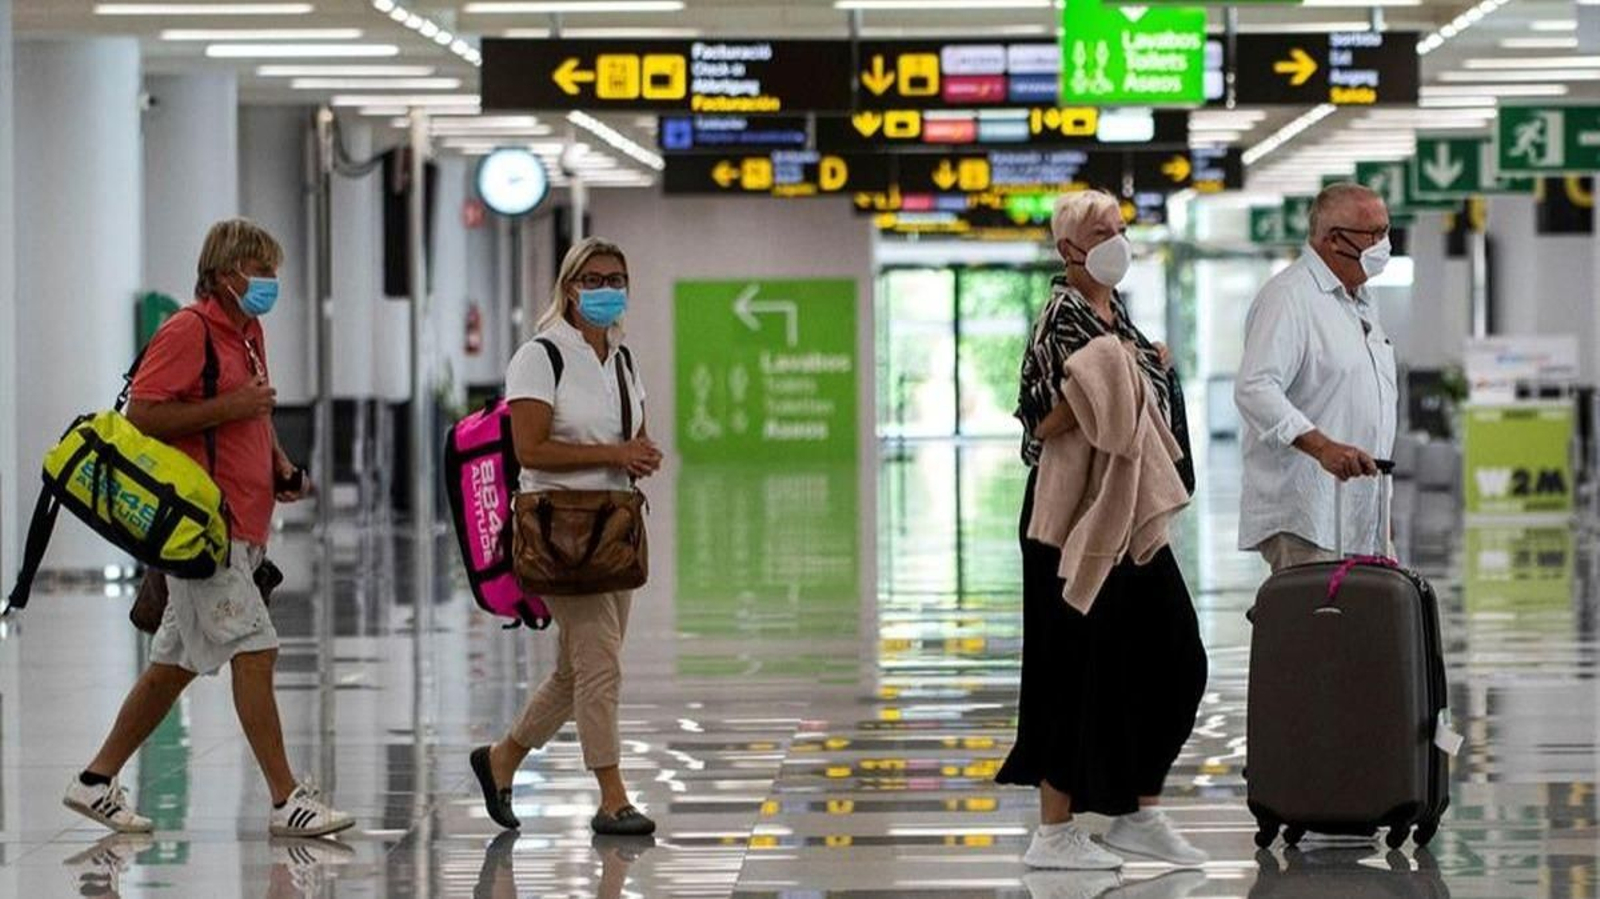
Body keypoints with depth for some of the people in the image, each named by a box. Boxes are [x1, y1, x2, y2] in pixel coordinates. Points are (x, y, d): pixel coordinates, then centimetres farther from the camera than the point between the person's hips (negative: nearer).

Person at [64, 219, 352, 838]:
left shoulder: (249, 334, 18)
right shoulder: (187, 331, -10)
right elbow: (141, 418, -18)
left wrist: (280, 466, 16)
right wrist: (229, 407, -18)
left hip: (241, 526, 10)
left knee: (176, 663, 12)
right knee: (255, 649, -12)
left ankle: (97, 781, 20)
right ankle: (286, 801, -10)